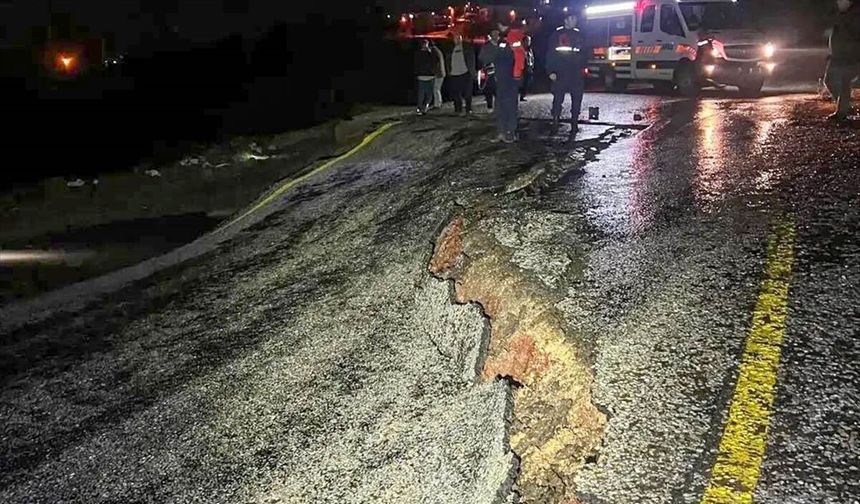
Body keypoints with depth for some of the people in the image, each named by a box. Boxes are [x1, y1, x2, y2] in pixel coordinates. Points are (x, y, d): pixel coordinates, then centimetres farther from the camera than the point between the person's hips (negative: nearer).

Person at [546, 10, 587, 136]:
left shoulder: (579, 35, 13)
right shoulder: (557, 34, 3)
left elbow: (584, 54, 17)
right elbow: (550, 54, -1)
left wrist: (582, 67, 4)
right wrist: (551, 71, -10)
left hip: (576, 74, 3)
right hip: (560, 73, -3)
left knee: (577, 100, 3)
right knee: (558, 98, -6)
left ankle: (574, 124, 10)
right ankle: (555, 122, 2)